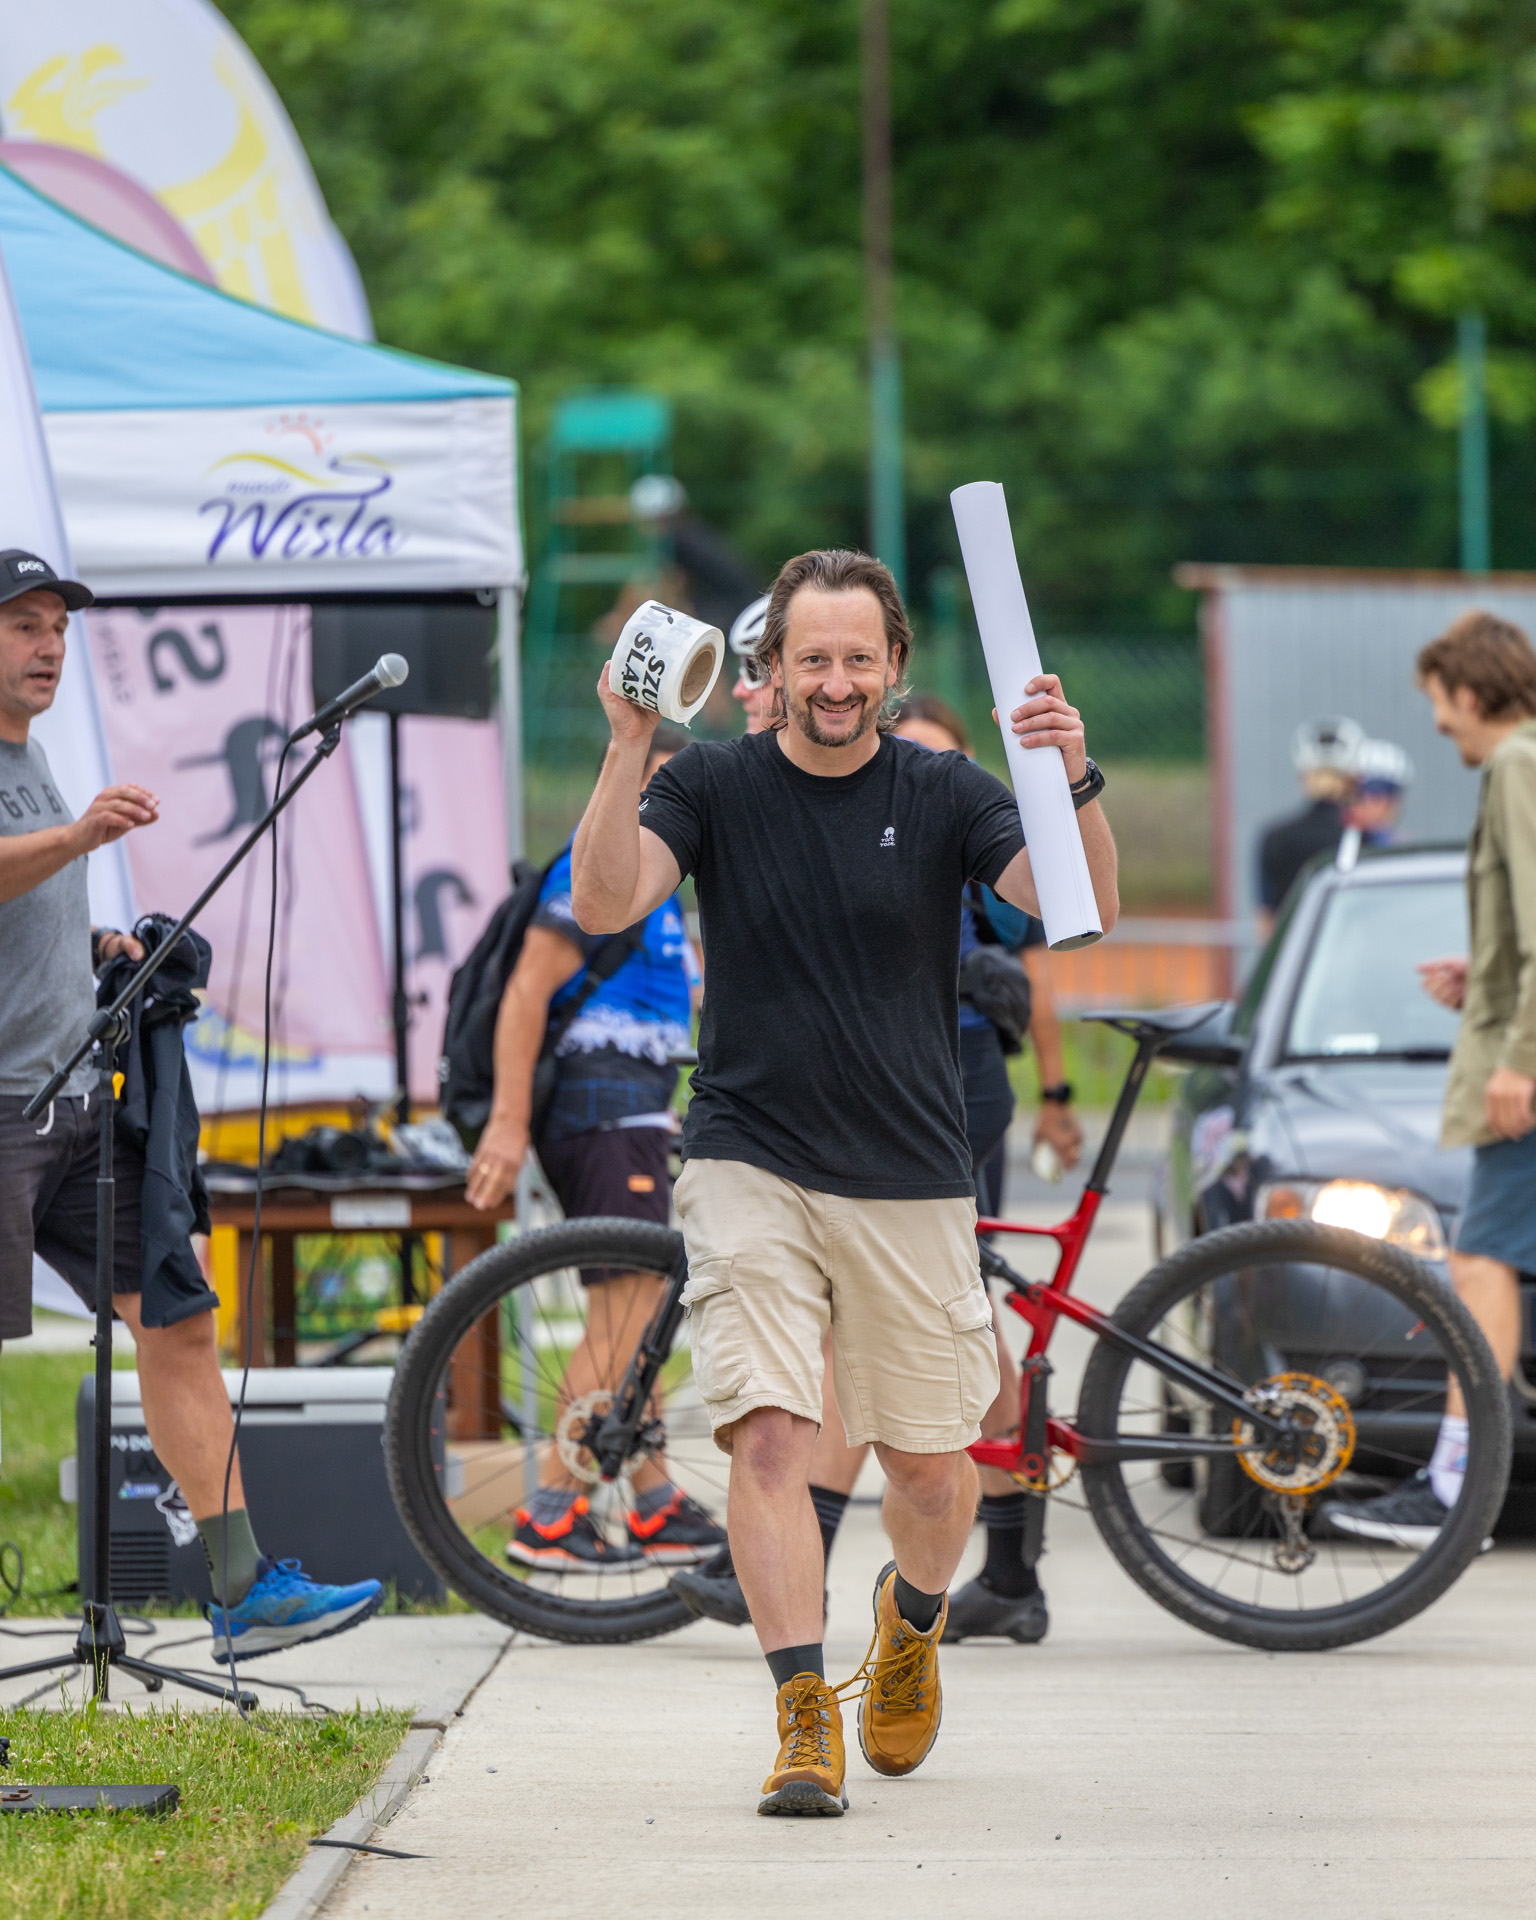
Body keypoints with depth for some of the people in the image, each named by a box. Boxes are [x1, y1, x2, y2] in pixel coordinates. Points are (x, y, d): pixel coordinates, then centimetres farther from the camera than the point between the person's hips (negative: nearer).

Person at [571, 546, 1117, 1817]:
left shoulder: (943, 794, -1)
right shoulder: (715, 786, -1)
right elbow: (603, 904, -16)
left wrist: (1077, 782, -34)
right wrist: (628, 754, -29)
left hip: (911, 1181, 1)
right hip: (752, 1163, -1)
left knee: (932, 1468, 8)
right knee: (769, 1435, -16)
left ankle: (912, 1617, 40)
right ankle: (806, 1716, -12)